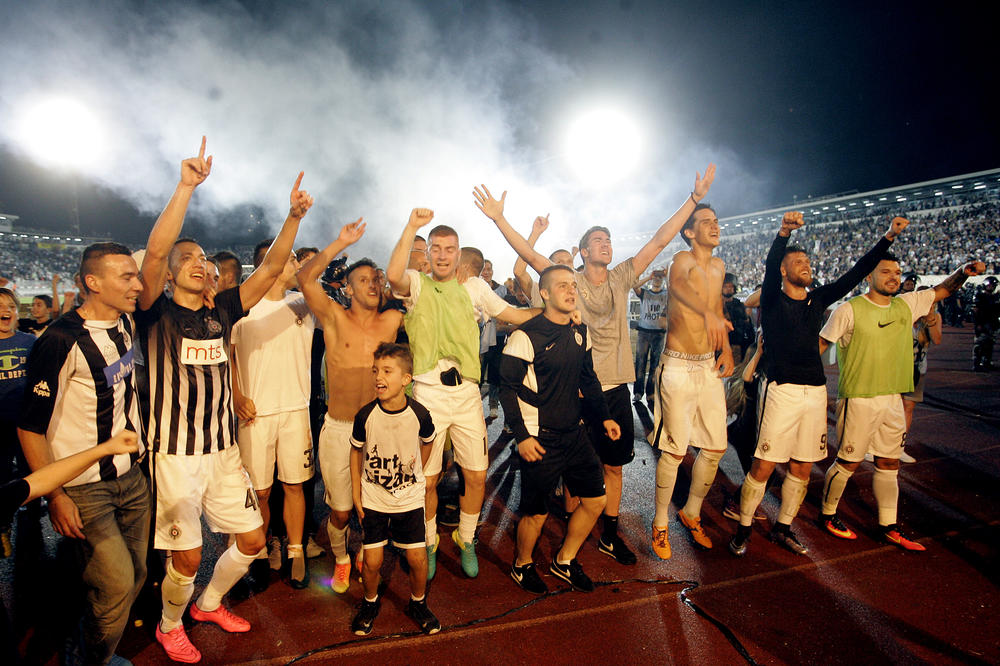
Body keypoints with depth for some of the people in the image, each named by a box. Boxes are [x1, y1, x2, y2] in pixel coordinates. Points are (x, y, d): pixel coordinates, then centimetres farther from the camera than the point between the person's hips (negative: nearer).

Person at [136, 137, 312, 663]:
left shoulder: (221, 311, 5)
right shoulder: (157, 314, -7)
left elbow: (270, 269, -2)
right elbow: (154, 251, -25)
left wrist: (294, 216, -12)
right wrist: (186, 187, -32)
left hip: (223, 449, 5)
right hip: (174, 452, -5)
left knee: (251, 539, 11)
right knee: (187, 556, 2)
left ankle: (209, 604, 38)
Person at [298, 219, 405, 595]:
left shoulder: (392, 322, 3)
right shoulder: (335, 318, -2)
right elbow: (305, 279, -14)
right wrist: (340, 244, -18)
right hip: (339, 429, -1)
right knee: (340, 510, 10)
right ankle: (340, 559, 39)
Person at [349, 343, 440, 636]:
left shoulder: (419, 414, -17)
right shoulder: (366, 415, -17)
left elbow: (427, 442, 5)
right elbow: (356, 451, 1)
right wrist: (356, 492, 1)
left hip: (410, 498, 0)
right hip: (373, 499, 0)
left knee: (418, 558, 1)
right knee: (372, 561, 2)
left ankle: (418, 603, 31)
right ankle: (370, 603, 33)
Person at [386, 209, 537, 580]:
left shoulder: (473, 286, 11)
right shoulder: (417, 284, 0)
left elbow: (512, 315, 15)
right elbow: (393, 275, -23)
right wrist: (412, 226, -22)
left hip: (467, 393, 3)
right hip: (428, 393, -3)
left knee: (476, 475, 8)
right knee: (428, 479, 8)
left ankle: (466, 540, 32)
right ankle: (429, 544, 32)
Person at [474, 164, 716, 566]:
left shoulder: (621, 279, 5)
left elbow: (659, 241, 2)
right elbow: (527, 254, -13)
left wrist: (694, 199, 0)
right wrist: (499, 218, -22)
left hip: (616, 387, 4)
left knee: (614, 465, 14)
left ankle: (610, 535, 31)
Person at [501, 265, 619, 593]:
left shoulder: (580, 332, 6)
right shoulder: (526, 336, -15)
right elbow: (509, 388, -14)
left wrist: (604, 416, 14)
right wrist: (522, 436, -18)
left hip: (574, 432, 7)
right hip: (540, 438, -7)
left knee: (596, 499, 12)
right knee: (536, 513, 4)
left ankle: (564, 560, 34)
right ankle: (522, 565, 34)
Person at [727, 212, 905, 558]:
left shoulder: (818, 299, 13)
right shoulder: (773, 300, -3)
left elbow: (856, 273, 10)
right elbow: (769, 265, -21)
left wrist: (889, 237, 3)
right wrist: (784, 233, -38)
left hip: (815, 391, 6)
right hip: (782, 390, -6)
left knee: (802, 469, 11)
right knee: (763, 466, -5)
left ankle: (783, 527, 28)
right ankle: (743, 529, 11)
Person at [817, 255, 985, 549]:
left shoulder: (907, 305, 8)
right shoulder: (850, 310, -11)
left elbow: (941, 290, 19)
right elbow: (820, 344, -8)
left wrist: (963, 272, 0)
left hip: (893, 400, 7)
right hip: (859, 399, -6)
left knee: (889, 463, 14)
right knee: (848, 462, 3)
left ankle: (888, 527, 26)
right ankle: (827, 514, 21)